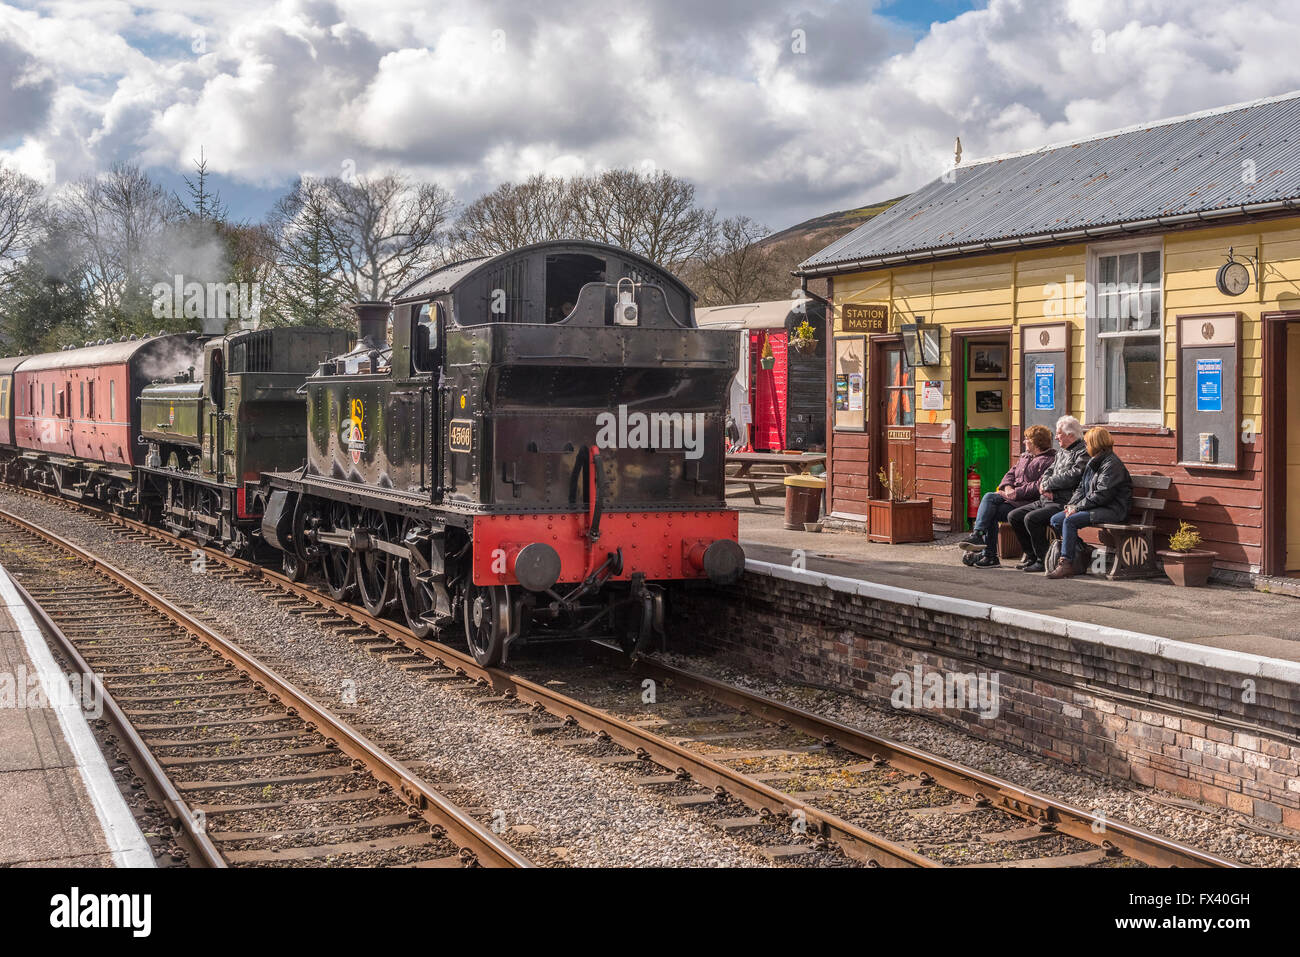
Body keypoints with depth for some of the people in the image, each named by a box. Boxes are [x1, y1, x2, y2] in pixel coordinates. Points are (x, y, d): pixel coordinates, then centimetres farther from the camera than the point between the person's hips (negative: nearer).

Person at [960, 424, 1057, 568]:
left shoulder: (1049, 461, -8)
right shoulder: (1025, 456, 24)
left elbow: (1039, 487, -19)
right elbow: (1010, 473, 22)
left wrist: (1016, 493, -19)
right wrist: (1008, 487, 0)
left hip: (1028, 502, -8)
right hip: (1014, 497, 9)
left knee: (993, 513, -23)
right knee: (989, 497, -18)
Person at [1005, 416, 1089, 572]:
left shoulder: (1083, 453, -9)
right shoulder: (1061, 452, 22)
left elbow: (1072, 477, -20)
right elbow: (1048, 472, 20)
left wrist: (1047, 484, -8)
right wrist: (1045, 486, -4)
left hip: (1063, 503, -10)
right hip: (1046, 500, 10)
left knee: (1031, 518, -28)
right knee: (1014, 516, 1)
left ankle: (1043, 560, -15)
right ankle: (1031, 555, 8)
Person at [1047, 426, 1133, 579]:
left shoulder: (1112, 464, -13)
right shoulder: (1093, 463, 18)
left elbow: (1102, 495, -21)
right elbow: (1082, 487, 18)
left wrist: (1078, 507, -18)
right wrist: (1072, 504, -1)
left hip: (1111, 509, -10)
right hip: (1095, 507, 10)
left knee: (1070, 521, -27)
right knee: (1056, 520, -3)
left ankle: (1066, 564, -23)